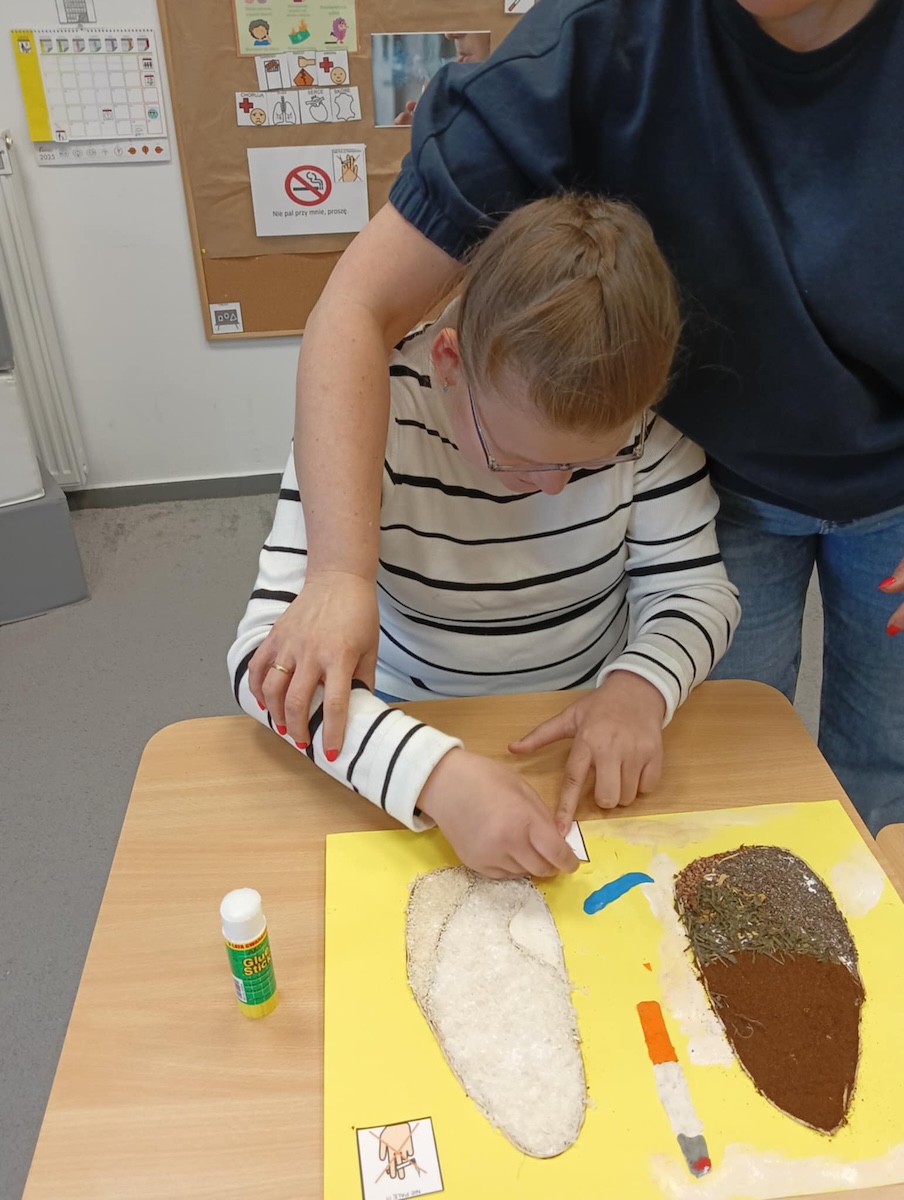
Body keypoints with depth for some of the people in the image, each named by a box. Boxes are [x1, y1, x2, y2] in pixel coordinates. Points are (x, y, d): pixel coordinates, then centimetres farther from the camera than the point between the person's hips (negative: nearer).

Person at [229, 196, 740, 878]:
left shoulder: (643, 407, -15)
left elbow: (697, 589, -7)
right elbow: (265, 651, -29)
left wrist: (639, 687, -28)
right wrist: (436, 770, -44)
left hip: (595, 721, 3)